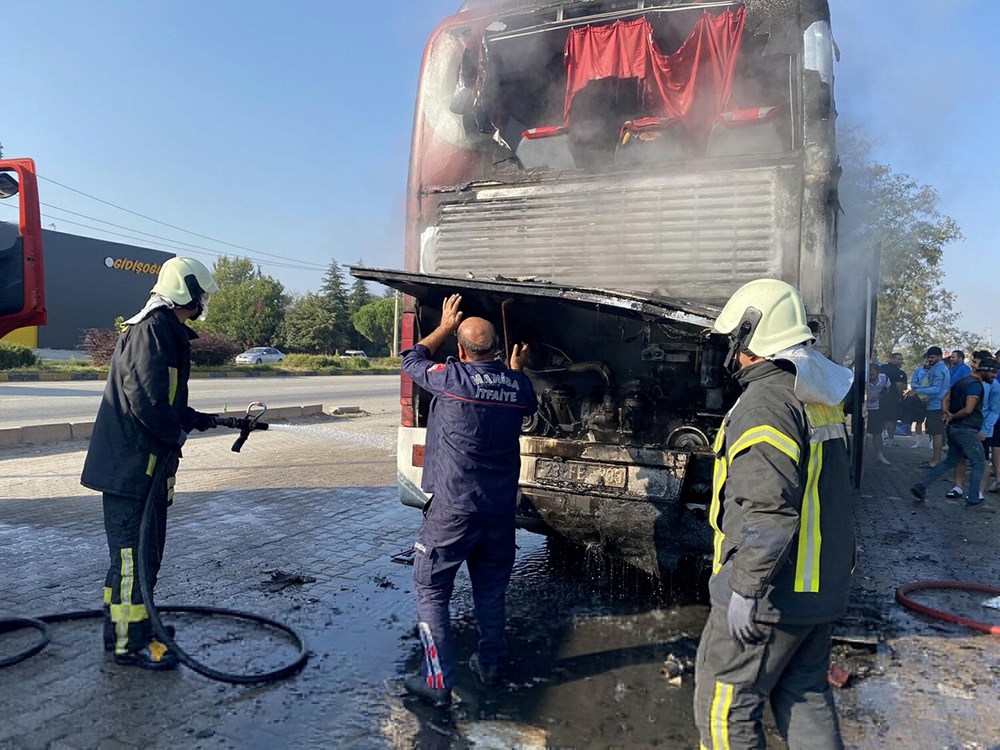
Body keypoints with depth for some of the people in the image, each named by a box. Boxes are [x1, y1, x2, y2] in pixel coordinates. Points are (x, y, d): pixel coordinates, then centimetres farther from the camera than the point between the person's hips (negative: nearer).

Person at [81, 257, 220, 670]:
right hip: (131, 465, -11)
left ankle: (128, 624, 33)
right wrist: (177, 434, -12)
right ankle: (130, 642, 7)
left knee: (144, 549, 19)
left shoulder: (165, 330, 17)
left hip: (144, 463, 11)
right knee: (133, 551, -3)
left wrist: (194, 418, 16)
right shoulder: (152, 330, -18)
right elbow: (148, 400, -26)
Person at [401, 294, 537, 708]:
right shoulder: (517, 384, -2)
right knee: (491, 589, 20)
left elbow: (411, 360, 6)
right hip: (500, 510, 5)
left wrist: (445, 326, 16)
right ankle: (490, 665, 33)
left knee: (431, 591, 7)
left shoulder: (451, 378, -15)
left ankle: (438, 681, 7)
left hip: (452, 510, -5)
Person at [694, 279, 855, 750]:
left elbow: (770, 510, -27)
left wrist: (745, 588, -21)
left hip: (774, 594, -9)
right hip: (822, 588, 9)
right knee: (804, 694, 20)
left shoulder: (766, 401, -20)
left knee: (724, 703, 4)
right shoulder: (820, 400, 10)